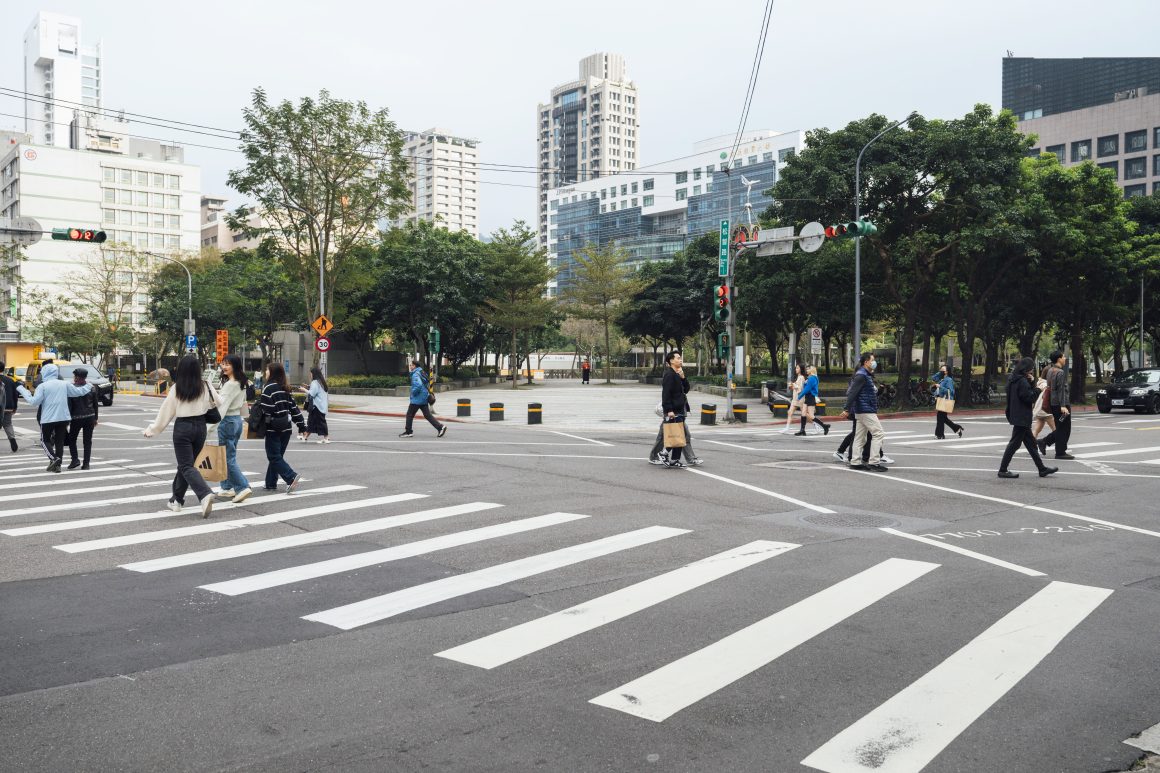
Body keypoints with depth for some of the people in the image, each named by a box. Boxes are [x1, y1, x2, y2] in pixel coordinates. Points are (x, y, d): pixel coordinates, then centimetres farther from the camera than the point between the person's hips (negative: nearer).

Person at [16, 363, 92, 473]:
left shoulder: (42, 386, -9)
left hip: (48, 418, -4)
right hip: (63, 417, 4)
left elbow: (34, 402, -13)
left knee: (45, 440, 10)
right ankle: (57, 465, 9)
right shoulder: (65, 384, 3)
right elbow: (78, 391, 11)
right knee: (60, 441, 9)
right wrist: (89, 386, 29)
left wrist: (22, 390, -5)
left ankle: (54, 458, -11)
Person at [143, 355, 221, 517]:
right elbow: (218, 403, 9)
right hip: (200, 427, 4)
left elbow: (166, 411, -3)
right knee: (185, 464, 17)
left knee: (186, 466, -4)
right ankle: (177, 499, 24)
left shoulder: (177, 388, -8)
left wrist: (151, 429, 7)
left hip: (182, 428, -3)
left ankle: (205, 495, -26)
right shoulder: (205, 386, -3)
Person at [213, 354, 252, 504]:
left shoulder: (230, 384, -17)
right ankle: (227, 487, 21)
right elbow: (244, 404, 18)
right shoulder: (241, 383, 11)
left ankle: (243, 487, -12)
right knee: (229, 455, 15)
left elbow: (222, 405, -25)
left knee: (228, 457, -6)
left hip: (227, 421, -9)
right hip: (237, 419, 9)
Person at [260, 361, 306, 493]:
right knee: (277, 456, 14)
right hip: (286, 427, 7)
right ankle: (271, 483, 19)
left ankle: (291, 477, -18)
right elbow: (293, 407, 10)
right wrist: (302, 425, 11)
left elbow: (266, 409, -17)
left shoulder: (268, 388, -11)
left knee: (274, 457, -3)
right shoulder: (285, 388, 10)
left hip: (273, 428, -7)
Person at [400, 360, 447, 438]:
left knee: (409, 414, 2)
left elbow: (418, 385, -31)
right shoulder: (421, 373, 15)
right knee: (427, 415, 8)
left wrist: (413, 393, -16)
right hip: (424, 399, 9)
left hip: (417, 399, -9)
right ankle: (440, 427, -1)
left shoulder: (415, 374, -15)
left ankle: (408, 432, 8)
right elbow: (427, 385, 24)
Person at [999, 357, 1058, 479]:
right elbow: (1029, 398, -19)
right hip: (1022, 418, -10)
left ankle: (1042, 469, 21)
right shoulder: (1022, 381, -18)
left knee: (1030, 443, 14)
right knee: (1015, 443, -4)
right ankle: (1003, 470, 0)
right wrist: (1038, 389, -6)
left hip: (1017, 417, 10)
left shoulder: (1013, 379, 12)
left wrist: (1031, 382, 3)